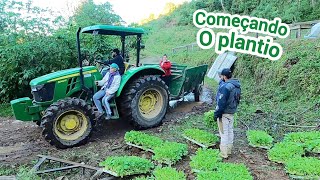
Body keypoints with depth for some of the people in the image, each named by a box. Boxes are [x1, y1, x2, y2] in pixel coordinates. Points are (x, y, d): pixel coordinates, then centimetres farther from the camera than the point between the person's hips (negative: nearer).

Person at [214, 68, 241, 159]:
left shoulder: (225, 87, -24)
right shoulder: (237, 85, 5)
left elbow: (221, 102, -23)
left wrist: (217, 114, -15)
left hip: (224, 113, -9)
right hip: (232, 112, 9)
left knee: (224, 132, 0)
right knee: (230, 131, 17)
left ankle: (224, 153, 8)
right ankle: (229, 150, 30)